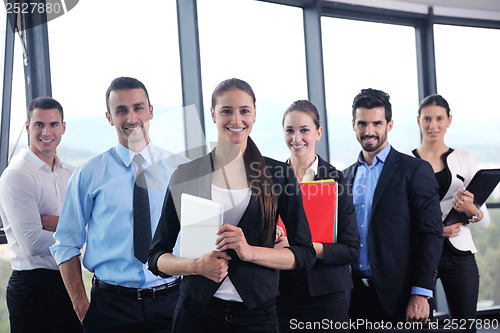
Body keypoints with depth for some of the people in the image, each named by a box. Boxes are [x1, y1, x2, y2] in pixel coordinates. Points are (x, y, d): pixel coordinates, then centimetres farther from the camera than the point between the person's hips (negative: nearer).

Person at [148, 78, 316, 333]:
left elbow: (305, 255, 0)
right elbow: (157, 257, 4)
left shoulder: (279, 175, 1)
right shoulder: (185, 175, 2)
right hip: (197, 313, 0)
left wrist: (250, 251, -15)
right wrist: (197, 265, -15)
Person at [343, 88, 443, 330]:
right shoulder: (348, 175, 14)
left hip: (397, 296, -5)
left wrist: (420, 295, -15)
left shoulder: (415, 170, -3)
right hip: (355, 294, 5)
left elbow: (431, 234, -8)